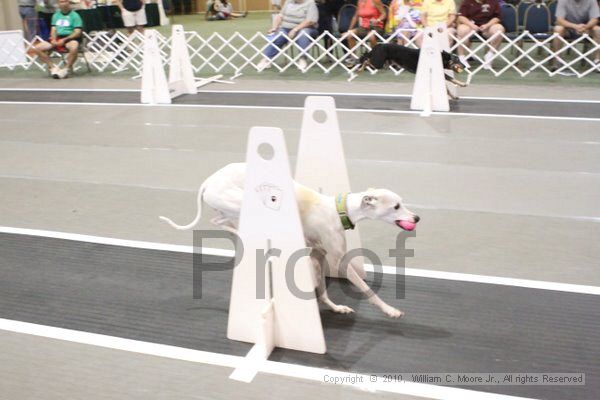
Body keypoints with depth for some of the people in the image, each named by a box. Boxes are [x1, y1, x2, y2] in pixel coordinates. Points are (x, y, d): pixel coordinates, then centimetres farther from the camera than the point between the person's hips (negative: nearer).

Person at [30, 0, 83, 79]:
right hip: (57, 39, 5)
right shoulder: (56, 15, 18)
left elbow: (77, 33, -8)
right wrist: (53, 39, -8)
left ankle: (66, 69, -23)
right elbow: (53, 30, 15)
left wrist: (64, 40, -17)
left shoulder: (74, 15, 1)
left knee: (74, 48, -41)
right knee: (37, 48, -12)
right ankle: (53, 67, -6)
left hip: (70, 39, -5)